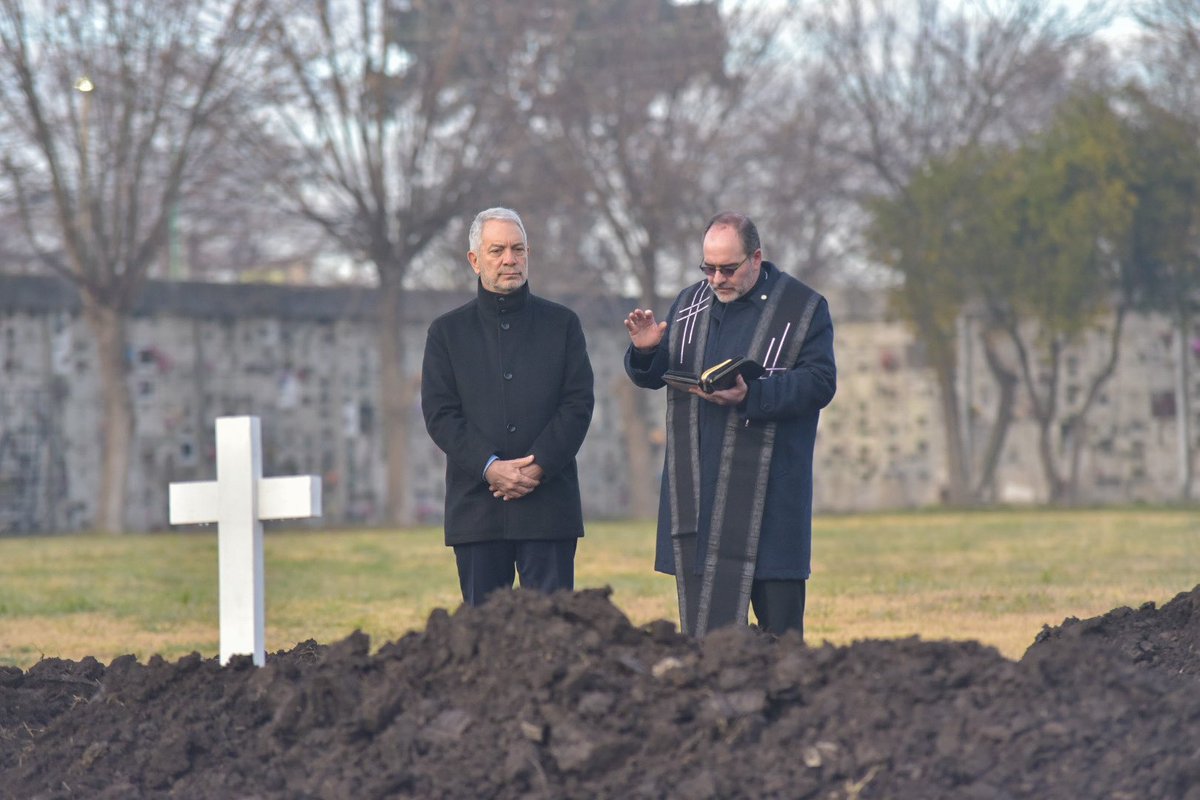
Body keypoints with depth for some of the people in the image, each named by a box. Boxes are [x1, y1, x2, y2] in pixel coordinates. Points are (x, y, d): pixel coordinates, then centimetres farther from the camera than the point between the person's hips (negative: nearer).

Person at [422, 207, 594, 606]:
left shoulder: (562, 324, 11)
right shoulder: (447, 331, 10)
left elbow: (578, 404, 3)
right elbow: (439, 414, 2)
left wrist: (537, 466, -11)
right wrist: (489, 467, -12)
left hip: (548, 502, -1)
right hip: (476, 509, 1)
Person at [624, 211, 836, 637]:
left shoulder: (803, 308, 1)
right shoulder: (689, 304, 15)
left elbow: (819, 383, -9)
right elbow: (653, 376, 18)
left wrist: (751, 396, -22)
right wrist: (645, 352, -6)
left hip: (768, 487, -4)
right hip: (696, 487, 4)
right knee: (703, 619, 4)